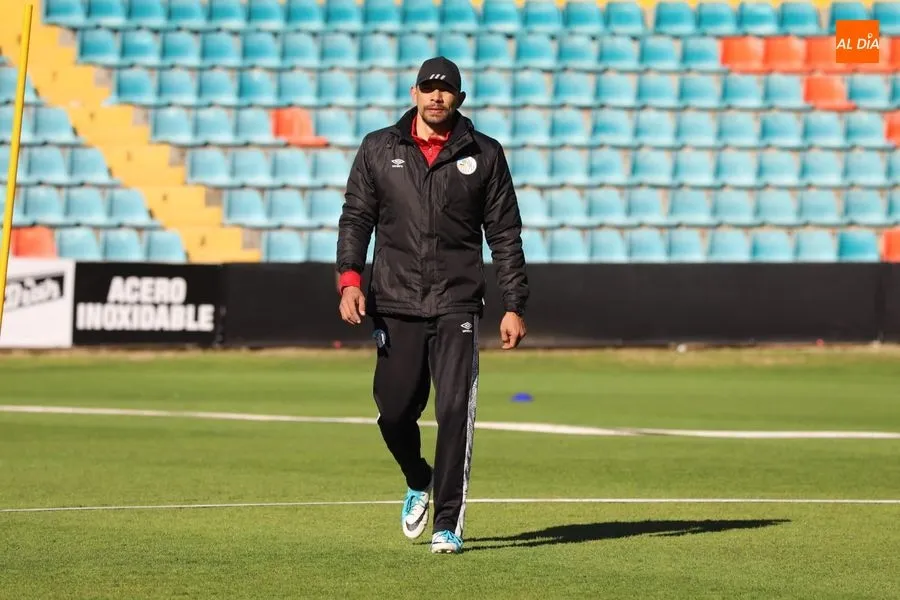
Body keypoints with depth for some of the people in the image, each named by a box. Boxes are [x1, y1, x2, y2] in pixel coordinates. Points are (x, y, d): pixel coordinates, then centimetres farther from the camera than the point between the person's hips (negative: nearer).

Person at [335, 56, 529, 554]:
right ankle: (419, 482, 34)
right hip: (396, 306, 2)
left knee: (454, 412, -12)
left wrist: (514, 305, 1)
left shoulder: (484, 155, 6)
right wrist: (350, 277, -10)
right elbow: (356, 217, 7)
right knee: (394, 411, 3)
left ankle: (447, 524, -7)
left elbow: (505, 235, 7)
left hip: (457, 307, -1)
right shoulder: (378, 149, 9)